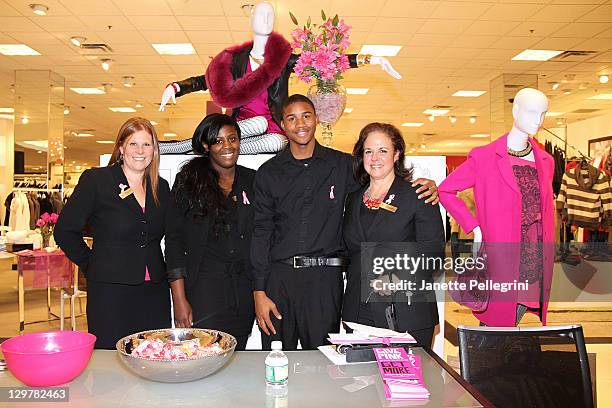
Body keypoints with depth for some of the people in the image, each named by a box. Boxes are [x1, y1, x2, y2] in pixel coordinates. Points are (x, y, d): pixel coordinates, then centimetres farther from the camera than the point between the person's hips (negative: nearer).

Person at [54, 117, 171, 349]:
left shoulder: (161, 187, 10)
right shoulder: (95, 180, -2)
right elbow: (64, 231, 0)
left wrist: (158, 269, 10)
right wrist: (91, 265, 1)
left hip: (155, 291, 4)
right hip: (110, 290, -4)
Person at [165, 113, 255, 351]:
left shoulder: (252, 181, 7)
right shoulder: (189, 180, 0)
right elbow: (174, 239, -3)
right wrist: (179, 299, -9)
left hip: (244, 291, 3)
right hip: (203, 288, -3)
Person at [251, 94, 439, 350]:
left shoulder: (341, 165, 5)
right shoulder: (269, 173, 6)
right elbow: (261, 233, 4)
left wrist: (424, 185, -4)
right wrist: (259, 292, -2)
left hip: (324, 279, 0)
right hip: (279, 276, 1)